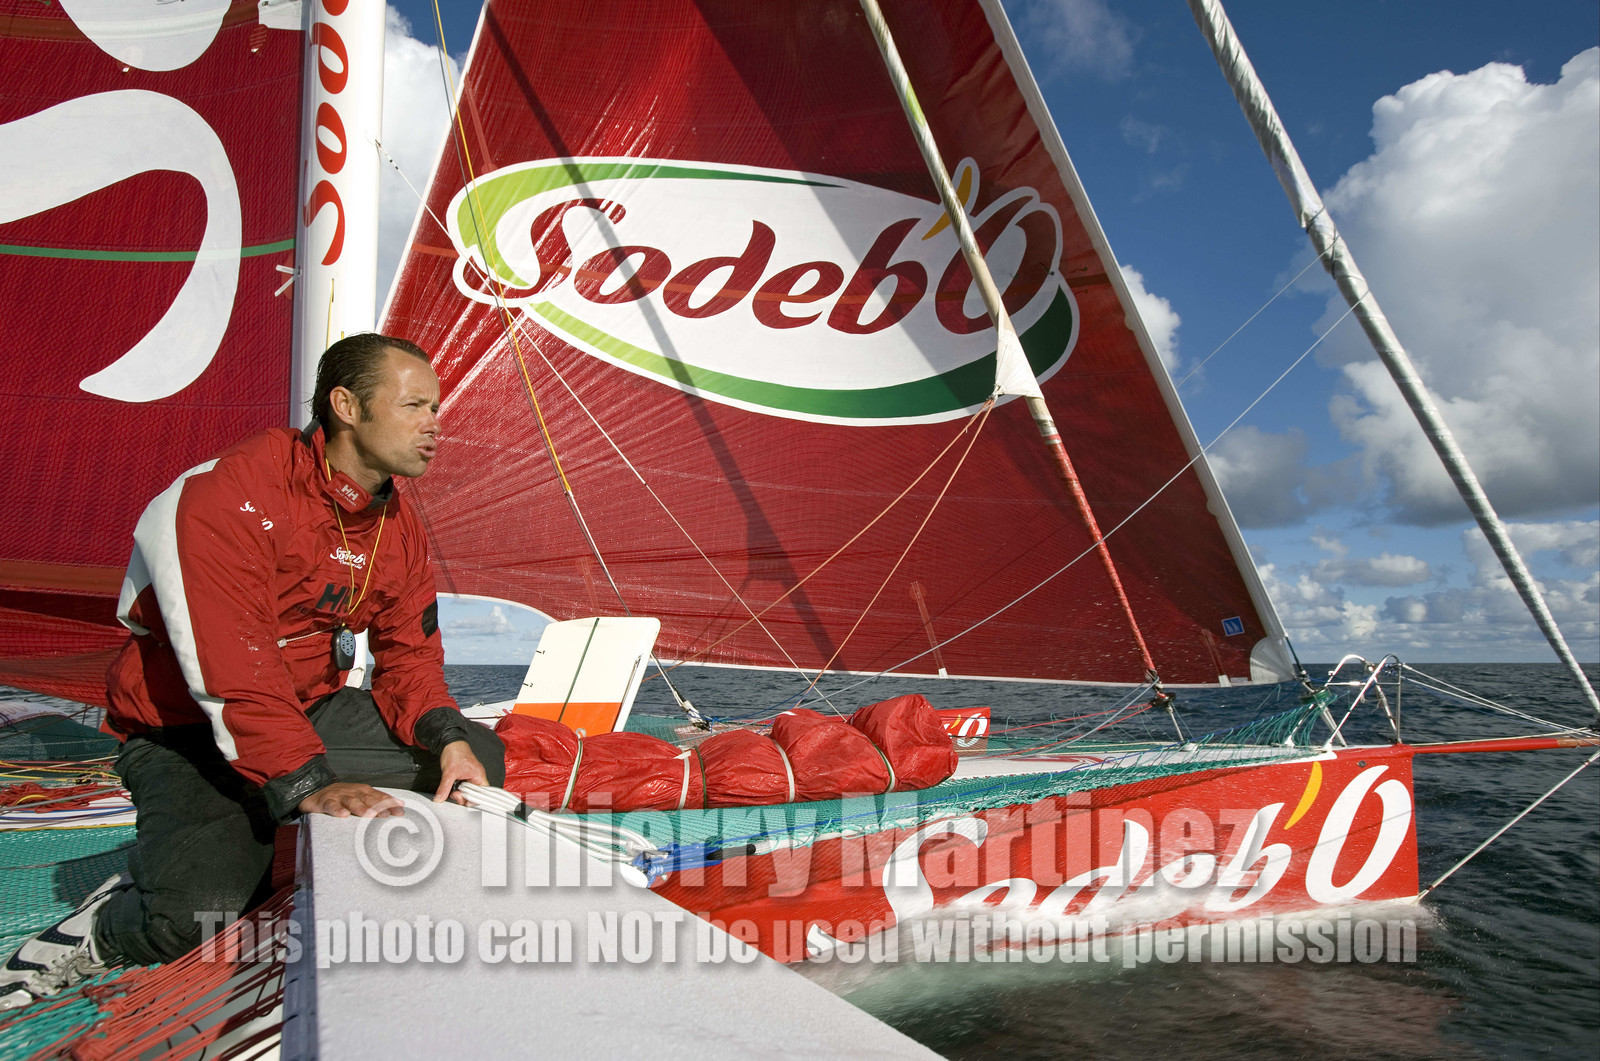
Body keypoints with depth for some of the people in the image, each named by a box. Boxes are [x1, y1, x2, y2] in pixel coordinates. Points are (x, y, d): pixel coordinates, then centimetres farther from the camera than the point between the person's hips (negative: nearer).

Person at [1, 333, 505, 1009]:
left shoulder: (400, 526, 1)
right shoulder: (230, 496, -23)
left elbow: (409, 655, 1)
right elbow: (229, 667, -31)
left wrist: (448, 739, -19)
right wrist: (308, 786, -38)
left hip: (315, 711, 7)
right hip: (188, 729, -7)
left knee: (478, 756, -9)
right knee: (198, 910, -30)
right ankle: (103, 931, 5)